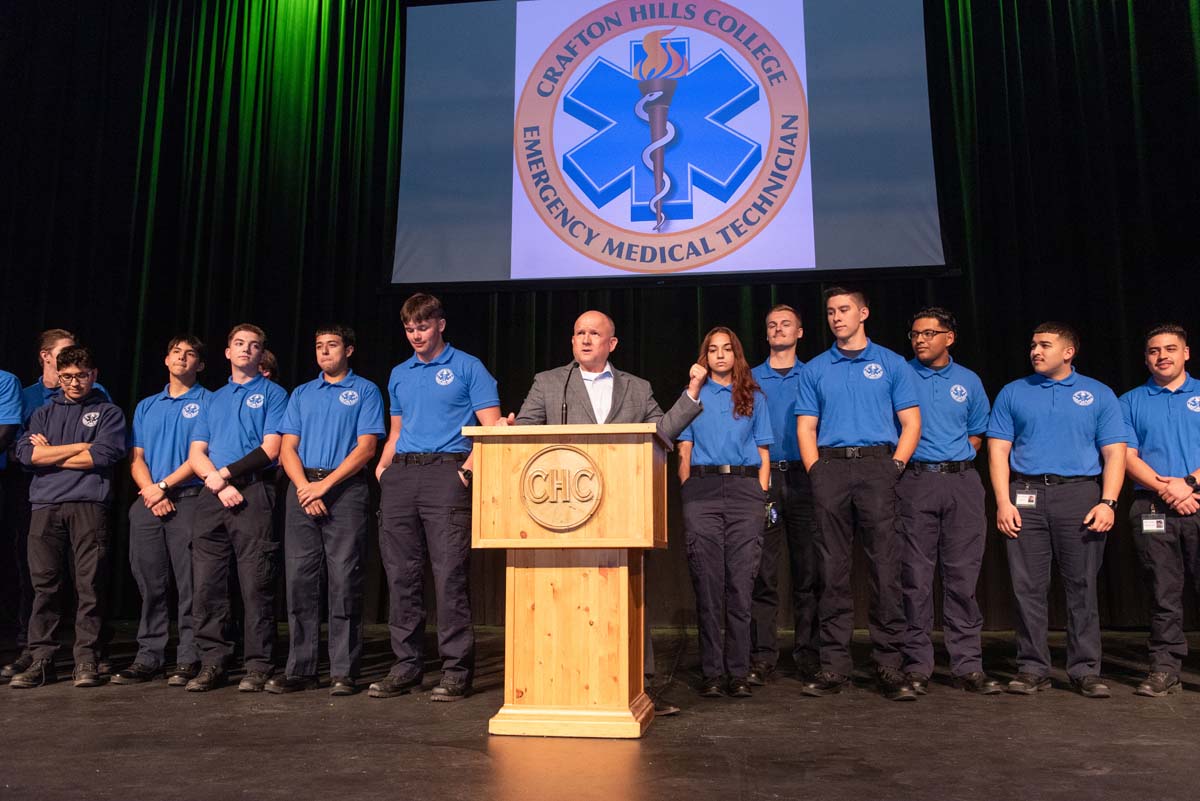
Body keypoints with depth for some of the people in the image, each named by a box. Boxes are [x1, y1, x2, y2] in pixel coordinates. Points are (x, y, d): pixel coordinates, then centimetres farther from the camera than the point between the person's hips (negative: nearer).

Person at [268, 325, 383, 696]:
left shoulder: (365, 391, 6)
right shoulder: (301, 394, 19)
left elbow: (366, 447, -4)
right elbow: (287, 449, 11)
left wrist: (325, 484, -12)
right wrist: (305, 487, -6)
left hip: (346, 489, -4)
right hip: (302, 490, 4)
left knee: (344, 581, -5)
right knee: (299, 579, 3)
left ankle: (343, 672, 1)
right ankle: (300, 669, 11)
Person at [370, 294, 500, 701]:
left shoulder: (467, 368, 4)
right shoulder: (399, 374, 21)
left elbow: (491, 426, -2)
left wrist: (471, 464, -16)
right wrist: (383, 467, 9)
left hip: (445, 472, -5)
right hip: (401, 476, 6)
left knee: (450, 572, -8)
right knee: (401, 574, 6)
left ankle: (457, 670, 0)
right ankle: (407, 664, 16)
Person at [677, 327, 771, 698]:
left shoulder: (754, 398, 17)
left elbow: (763, 452, 14)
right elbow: (684, 450, 11)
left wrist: (762, 494, 3)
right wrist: (688, 492, 1)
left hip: (744, 489, 1)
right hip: (702, 489, 0)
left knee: (740, 584, -3)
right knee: (707, 586, -2)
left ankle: (739, 672, 4)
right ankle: (711, 672, 4)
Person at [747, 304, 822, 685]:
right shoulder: (751, 379, 14)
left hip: (803, 478, 0)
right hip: (763, 478, 0)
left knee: (808, 570, 0)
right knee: (762, 571, -2)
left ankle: (808, 653, 9)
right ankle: (762, 656, 3)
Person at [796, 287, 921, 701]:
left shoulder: (892, 364, 11)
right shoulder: (815, 370, 15)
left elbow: (911, 423, 6)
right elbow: (805, 428, 11)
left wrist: (894, 467, -5)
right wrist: (817, 472, -1)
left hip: (877, 466, -1)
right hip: (831, 468, 2)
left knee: (885, 567, -5)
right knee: (833, 570, 2)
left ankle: (888, 665, 3)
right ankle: (834, 664, 8)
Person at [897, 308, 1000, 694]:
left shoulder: (969, 381, 14)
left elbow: (977, 432, 20)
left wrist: (959, 460, 7)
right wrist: (902, 461, -2)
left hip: (962, 480, 2)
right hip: (915, 481, -2)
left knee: (963, 576, 2)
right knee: (916, 576, -2)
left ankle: (968, 665, 10)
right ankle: (917, 665, 6)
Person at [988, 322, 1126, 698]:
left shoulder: (1099, 395, 9)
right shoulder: (1013, 393, 11)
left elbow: (1115, 452, 4)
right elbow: (998, 450, 5)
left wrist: (1108, 502, -9)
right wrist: (1003, 502, -5)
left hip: (1080, 494, 0)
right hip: (1025, 497, 1)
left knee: (1082, 586, 2)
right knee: (1028, 586, 2)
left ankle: (1085, 670, 12)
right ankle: (1033, 668, 11)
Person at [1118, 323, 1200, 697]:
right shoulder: (1131, 402, 12)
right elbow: (1128, 457, 3)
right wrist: (1166, 488, -11)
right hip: (1153, 509, 0)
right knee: (1164, 594, 4)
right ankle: (1165, 669, 10)